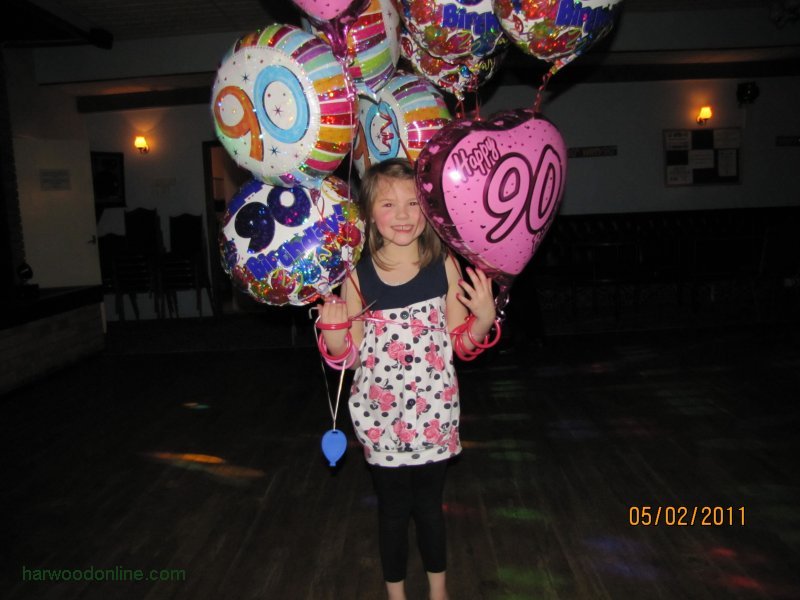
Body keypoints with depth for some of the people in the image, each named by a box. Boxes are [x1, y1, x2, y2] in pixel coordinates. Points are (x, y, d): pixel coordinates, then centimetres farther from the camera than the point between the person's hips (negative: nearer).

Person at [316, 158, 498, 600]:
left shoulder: (444, 266, -7)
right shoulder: (357, 275, -8)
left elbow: (461, 344, 0)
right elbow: (349, 356, -4)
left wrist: (484, 318, -18)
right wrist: (331, 327, -22)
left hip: (433, 410, 1)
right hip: (380, 413, 0)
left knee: (429, 505, 18)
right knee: (393, 510, 16)